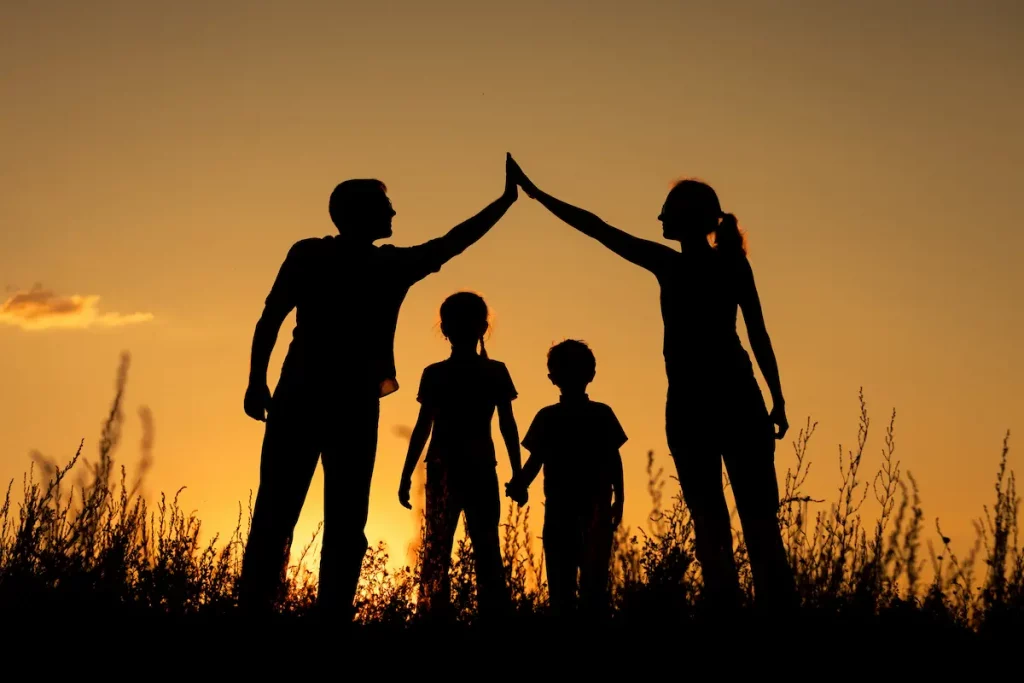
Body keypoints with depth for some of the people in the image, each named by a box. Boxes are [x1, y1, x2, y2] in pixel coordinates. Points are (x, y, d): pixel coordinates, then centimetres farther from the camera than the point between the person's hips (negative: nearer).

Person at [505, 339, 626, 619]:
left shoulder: (602, 415, 6)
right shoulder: (547, 418, 9)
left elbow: (613, 459, 7)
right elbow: (536, 460, 5)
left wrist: (618, 498, -4)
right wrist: (518, 486, -14)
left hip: (595, 508, -1)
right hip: (559, 509, 2)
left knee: (594, 578, -10)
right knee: (560, 579, 1)